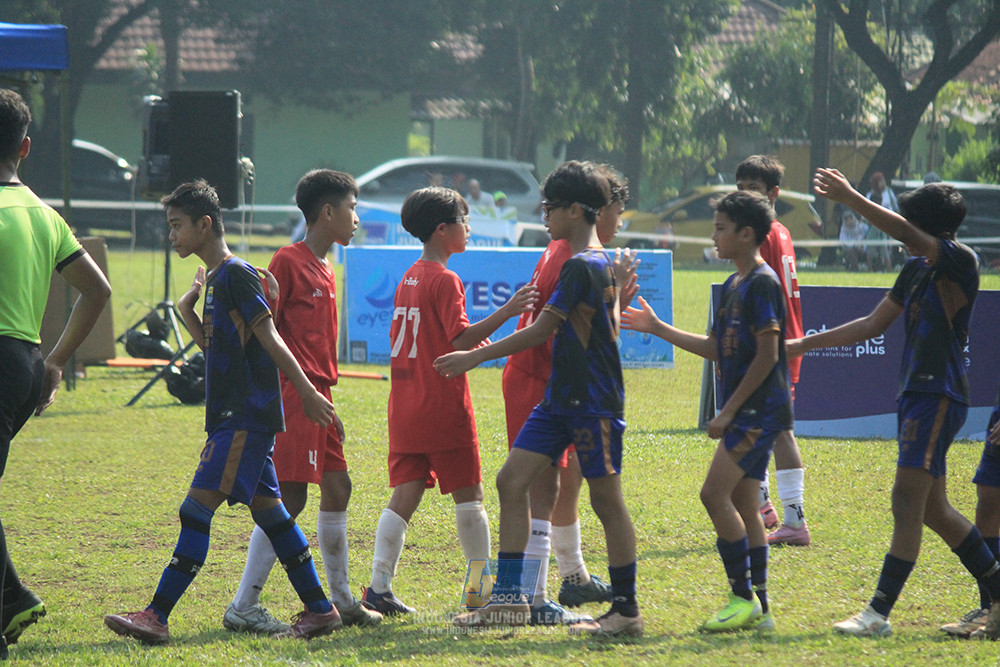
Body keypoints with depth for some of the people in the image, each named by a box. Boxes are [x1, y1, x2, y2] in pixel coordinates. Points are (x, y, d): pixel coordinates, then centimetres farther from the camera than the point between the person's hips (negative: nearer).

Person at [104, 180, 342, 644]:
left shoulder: (237, 274, -12)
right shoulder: (214, 279, 17)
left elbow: (269, 338, -15)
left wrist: (307, 392, -16)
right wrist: (187, 310, 11)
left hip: (246, 417, -10)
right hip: (232, 416, 10)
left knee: (197, 509, -12)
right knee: (267, 509, 11)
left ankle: (157, 617, -15)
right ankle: (319, 609, 16)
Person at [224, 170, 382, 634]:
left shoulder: (324, 270, 17)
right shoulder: (288, 262, -10)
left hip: (316, 396, 9)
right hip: (292, 395, -9)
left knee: (337, 488, 13)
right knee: (290, 496, -11)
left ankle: (342, 601, 24)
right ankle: (243, 608, -9)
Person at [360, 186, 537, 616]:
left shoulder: (409, 278, 13)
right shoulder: (445, 280, -13)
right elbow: (460, 339, -21)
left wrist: (467, 345, 25)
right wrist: (505, 313, -26)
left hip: (406, 404, 8)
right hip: (443, 405, -8)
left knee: (406, 493, 5)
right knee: (467, 493, 3)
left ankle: (379, 586, -3)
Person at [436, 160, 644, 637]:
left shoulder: (582, 266, -16)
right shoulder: (600, 262, 14)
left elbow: (540, 331, -17)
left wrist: (475, 357, -11)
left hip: (593, 401, -10)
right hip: (561, 397, 10)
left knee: (606, 498, -3)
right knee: (512, 481, 3)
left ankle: (627, 610, 5)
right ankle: (509, 597, 3)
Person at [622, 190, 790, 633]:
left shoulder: (762, 283, -13)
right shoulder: (733, 285, 16)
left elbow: (767, 355, -18)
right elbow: (717, 350, 22)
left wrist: (729, 411, -16)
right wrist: (657, 329, 23)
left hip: (760, 409, -10)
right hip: (745, 412, 10)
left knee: (716, 493, -15)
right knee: (743, 504, 8)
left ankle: (744, 597, -12)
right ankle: (759, 609, 10)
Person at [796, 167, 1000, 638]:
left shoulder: (961, 262, -12)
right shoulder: (917, 270, 15)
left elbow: (904, 232, -27)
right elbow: (874, 324, 20)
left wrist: (848, 197, -24)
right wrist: (803, 345, 19)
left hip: (940, 395, -9)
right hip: (917, 392, 10)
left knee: (908, 501, -12)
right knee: (932, 509, 11)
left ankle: (879, 613, -13)